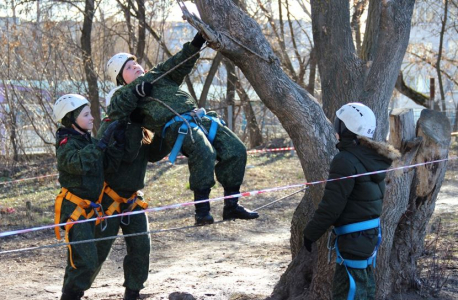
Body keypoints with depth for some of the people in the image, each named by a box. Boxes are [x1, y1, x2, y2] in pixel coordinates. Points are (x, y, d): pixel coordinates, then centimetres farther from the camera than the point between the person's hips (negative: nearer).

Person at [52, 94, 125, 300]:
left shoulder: (90, 142, 13)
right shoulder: (66, 144, -12)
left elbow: (110, 165, 4)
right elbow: (79, 163, -33)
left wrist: (118, 142, -7)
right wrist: (102, 143, -32)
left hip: (89, 209, 9)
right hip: (73, 209, -9)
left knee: (78, 260, 14)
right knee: (85, 260, -16)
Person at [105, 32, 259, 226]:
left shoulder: (158, 75, 32)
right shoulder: (125, 92, 15)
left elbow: (180, 65, 25)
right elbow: (114, 111, -4)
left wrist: (195, 45, 10)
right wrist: (136, 92, -9)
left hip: (200, 118, 7)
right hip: (175, 126, -7)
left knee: (235, 150, -6)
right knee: (204, 152, -35)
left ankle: (231, 206, 0)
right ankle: (201, 209, -30)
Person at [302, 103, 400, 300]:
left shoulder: (346, 161, -19)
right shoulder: (372, 157, 7)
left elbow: (331, 205, -20)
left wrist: (310, 233, -8)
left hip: (354, 237, -9)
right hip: (371, 231, 9)